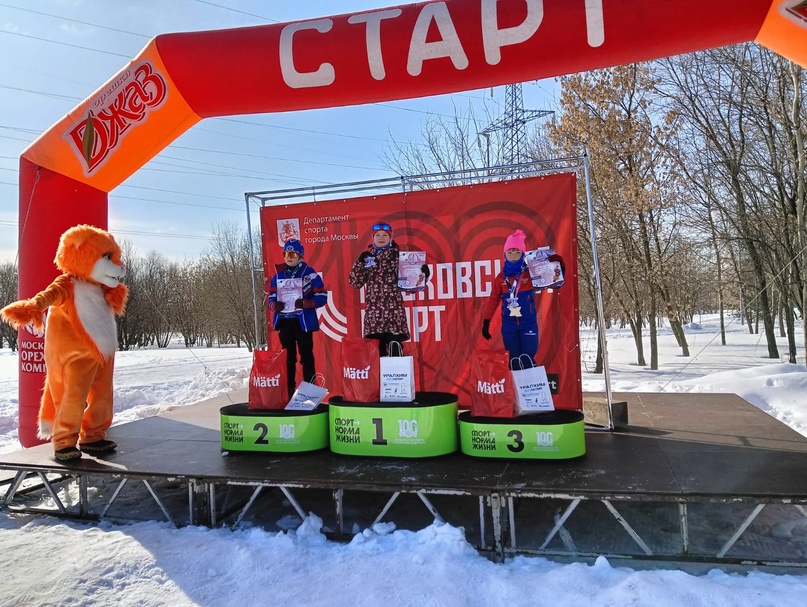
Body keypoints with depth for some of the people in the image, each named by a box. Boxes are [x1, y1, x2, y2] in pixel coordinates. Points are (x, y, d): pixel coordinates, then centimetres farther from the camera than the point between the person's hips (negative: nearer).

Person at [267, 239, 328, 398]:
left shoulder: (310, 273, -3)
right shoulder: (278, 275, 8)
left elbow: (322, 296, -6)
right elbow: (270, 297, 11)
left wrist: (305, 303, -21)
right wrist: (274, 305, -12)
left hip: (303, 321, -4)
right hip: (284, 321, 4)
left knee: (306, 356, 1)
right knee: (288, 357, 11)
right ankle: (289, 389, 20)